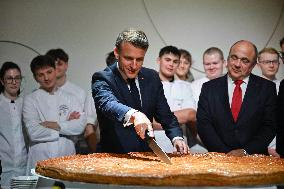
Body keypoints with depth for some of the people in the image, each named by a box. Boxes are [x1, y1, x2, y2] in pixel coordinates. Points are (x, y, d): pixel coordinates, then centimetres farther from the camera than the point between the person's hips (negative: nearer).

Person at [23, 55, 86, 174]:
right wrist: (67, 125, -3)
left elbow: (81, 125, -1)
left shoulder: (69, 98, 11)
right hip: (41, 159, -2)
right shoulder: (30, 100, 3)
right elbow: (33, 133, -9)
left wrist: (56, 125, -10)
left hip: (67, 156, 2)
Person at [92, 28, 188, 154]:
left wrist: (177, 138, -8)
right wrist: (133, 115, -49)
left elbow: (165, 115, 11)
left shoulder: (152, 78, 7)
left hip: (146, 156, 3)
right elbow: (108, 104, -30)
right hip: (114, 155, -3)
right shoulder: (102, 79, -9)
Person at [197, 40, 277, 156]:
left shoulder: (267, 88, 6)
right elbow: (203, 124, 2)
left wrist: (245, 151, -10)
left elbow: (270, 126, 1)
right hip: (219, 158, 1)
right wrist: (224, 153, -10)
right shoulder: (209, 88, 8)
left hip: (254, 158, 0)